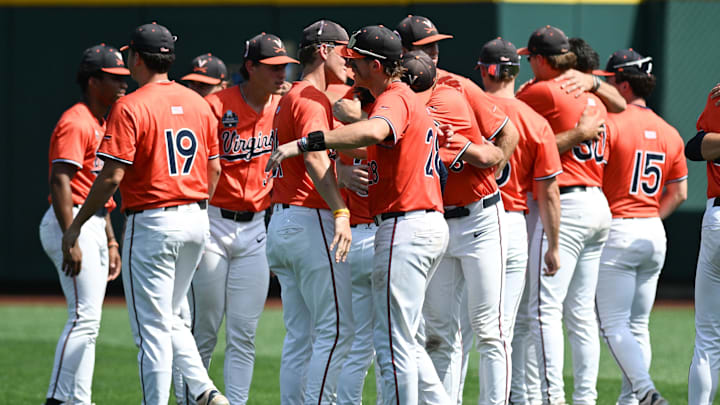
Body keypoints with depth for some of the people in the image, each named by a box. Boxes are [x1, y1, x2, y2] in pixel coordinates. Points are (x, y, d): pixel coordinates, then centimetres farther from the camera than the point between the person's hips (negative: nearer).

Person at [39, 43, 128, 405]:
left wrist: (110, 242, 22)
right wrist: (72, 241, -27)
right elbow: (60, 182, -21)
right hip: (71, 223, -10)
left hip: (93, 226, 10)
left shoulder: (100, 125, 19)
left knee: (87, 323, 10)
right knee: (84, 318, -15)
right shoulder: (76, 124, -12)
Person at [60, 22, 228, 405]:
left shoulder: (130, 107, -13)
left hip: (152, 225, -7)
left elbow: (112, 176, -17)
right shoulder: (197, 102, 7)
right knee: (171, 318, 19)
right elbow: (214, 168, 13)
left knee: (152, 328, -2)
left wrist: (74, 229, -10)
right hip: (196, 221, 7)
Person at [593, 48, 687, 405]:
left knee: (613, 324, -7)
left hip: (616, 231, -7)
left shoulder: (610, 124, -10)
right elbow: (678, 193, 13)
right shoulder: (669, 134, 11)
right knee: (638, 325, 13)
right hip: (654, 236, 7)